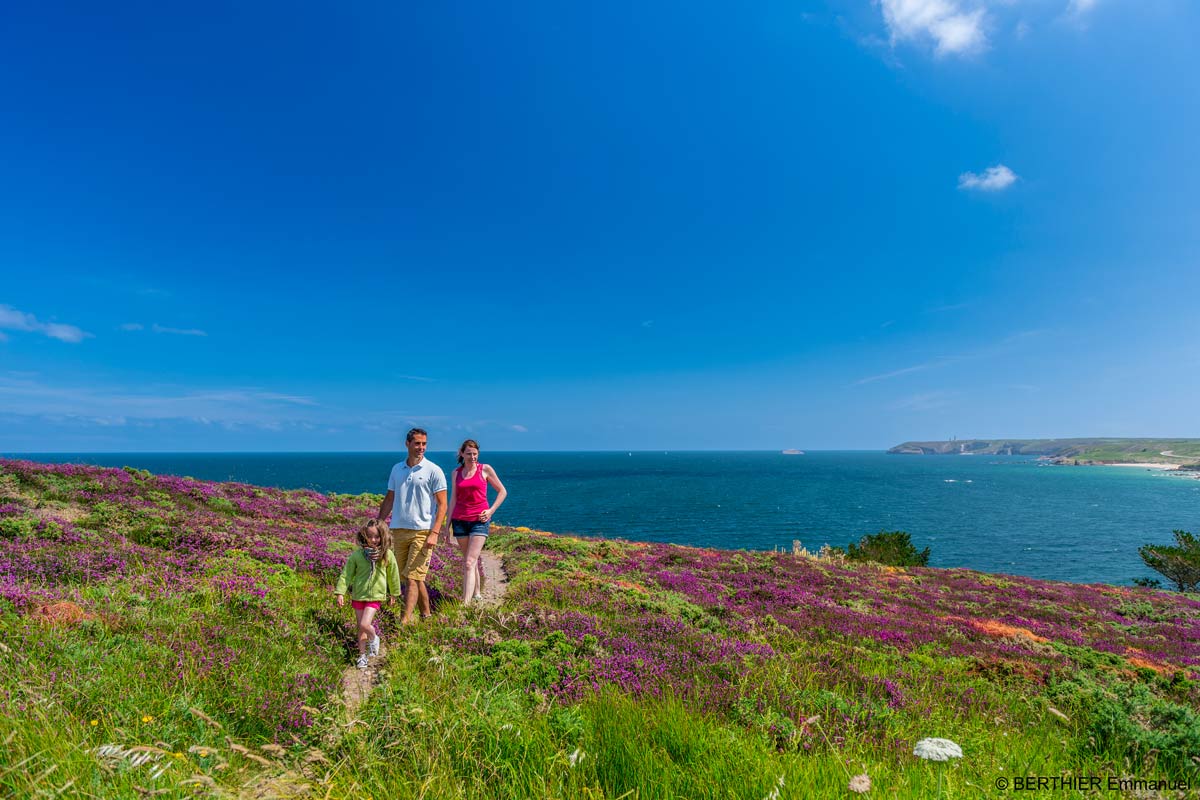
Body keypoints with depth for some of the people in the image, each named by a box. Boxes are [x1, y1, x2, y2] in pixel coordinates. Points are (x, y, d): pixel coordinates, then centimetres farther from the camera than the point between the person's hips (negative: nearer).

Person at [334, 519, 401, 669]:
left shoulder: (387, 555, -8)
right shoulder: (357, 555, -8)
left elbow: (393, 575, 4)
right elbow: (346, 574, -2)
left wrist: (393, 594, 12)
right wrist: (340, 593, -7)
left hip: (375, 596, -2)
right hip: (358, 595, 2)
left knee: (364, 624, -15)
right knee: (360, 628, 12)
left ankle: (373, 638, 18)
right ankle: (362, 655, 30)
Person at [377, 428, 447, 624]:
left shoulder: (434, 471, -4)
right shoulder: (397, 469, 11)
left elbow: (442, 505, -7)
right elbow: (388, 500, 19)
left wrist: (434, 533, -16)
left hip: (422, 532, -5)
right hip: (398, 531, 5)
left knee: (412, 577, -8)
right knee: (409, 577, 11)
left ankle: (405, 620, -4)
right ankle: (426, 613, 25)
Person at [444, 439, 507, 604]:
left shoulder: (485, 469, 0)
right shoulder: (456, 473, 9)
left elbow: (502, 491, 5)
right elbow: (453, 499, 12)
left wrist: (491, 510, -6)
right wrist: (447, 523, 9)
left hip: (479, 520, -3)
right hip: (460, 520, 3)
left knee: (469, 563, -12)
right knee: (472, 560, 12)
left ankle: (465, 603, -15)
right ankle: (476, 593, 29)